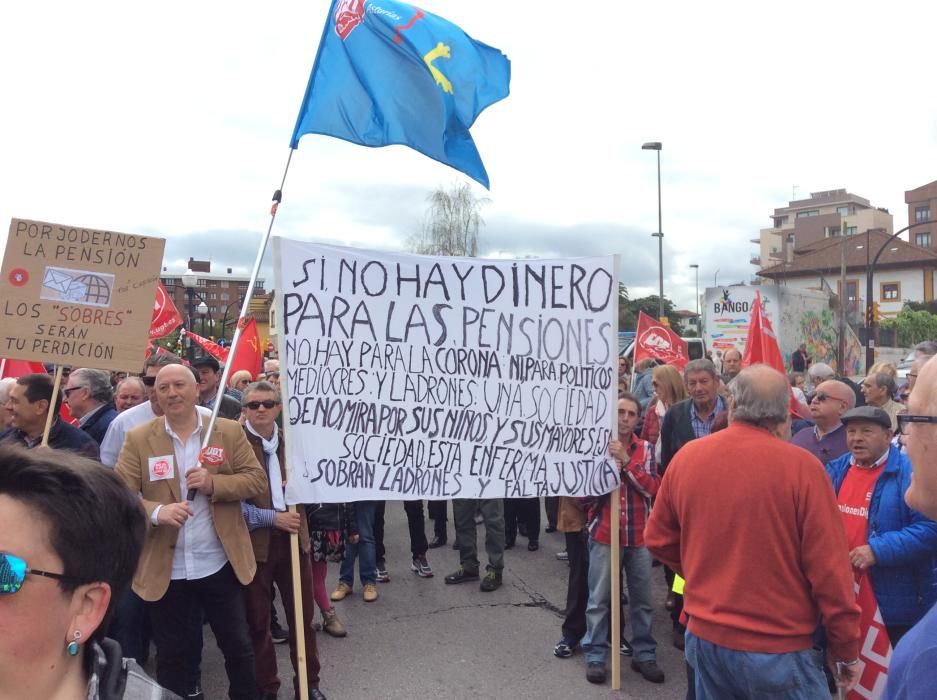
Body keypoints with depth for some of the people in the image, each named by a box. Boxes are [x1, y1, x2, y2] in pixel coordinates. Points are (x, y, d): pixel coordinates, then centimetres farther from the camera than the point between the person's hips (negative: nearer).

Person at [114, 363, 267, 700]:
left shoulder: (229, 431, -3)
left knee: (238, 646, 16)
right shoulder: (138, 439, -3)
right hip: (165, 569, 0)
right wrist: (157, 512, -28)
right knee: (171, 655, 17)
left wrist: (214, 483, -21)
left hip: (220, 565, 0)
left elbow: (257, 480, -4)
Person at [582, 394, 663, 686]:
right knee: (599, 599, 4)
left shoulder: (646, 448, 3)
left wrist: (626, 461, -19)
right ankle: (595, 656, 16)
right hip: (604, 533, -2)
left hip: (639, 535, 2)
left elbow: (652, 489, -8)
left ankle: (644, 654, 26)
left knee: (642, 599, 11)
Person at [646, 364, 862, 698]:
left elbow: (658, 539, 6)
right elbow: (830, 566, -12)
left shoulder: (686, 457, -5)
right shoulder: (802, 466, -16)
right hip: (779, 648, -3)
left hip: (704, 637, 4)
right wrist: (847, 650, 0)